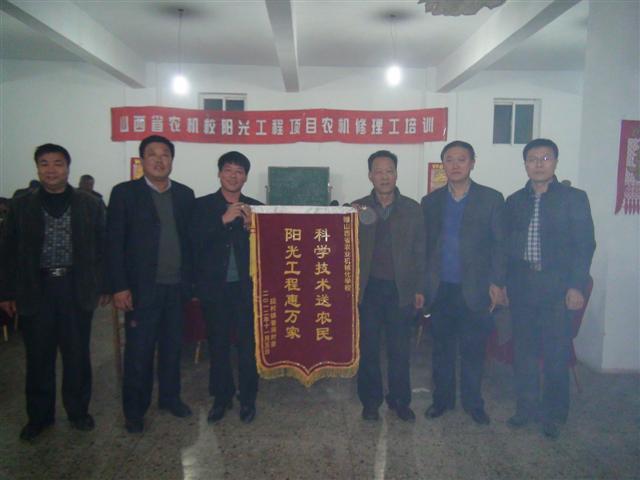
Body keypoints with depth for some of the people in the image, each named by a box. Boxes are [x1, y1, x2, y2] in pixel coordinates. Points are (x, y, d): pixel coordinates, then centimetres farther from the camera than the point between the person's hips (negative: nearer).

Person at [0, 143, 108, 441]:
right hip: (36, 290, 1)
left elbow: (101, 247, 4)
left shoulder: (88, 204, 2)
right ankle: (39, 416, 27)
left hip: (77, 289, 0)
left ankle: (78, 410, 27)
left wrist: (103, 287, 3)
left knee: (77, 356, 9)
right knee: (39, 358, 9)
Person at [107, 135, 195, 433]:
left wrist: (190, 281, 4)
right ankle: (134, 410, 21)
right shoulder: (125, 193, -3)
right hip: (141, 287, -3)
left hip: (176, 286, 3)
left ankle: (169, 397, 32)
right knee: (138, 351, 5)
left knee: (172, 346, 14)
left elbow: (189, 239, 9)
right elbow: (114, 243, -6)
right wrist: (119, 287, -11)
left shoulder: (185, 194, 8)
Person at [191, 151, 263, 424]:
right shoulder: (202, 205, 2)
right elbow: (195, 242, -11)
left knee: (247, 345, 5)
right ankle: (222, 397, 28)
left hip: (246, 287, 0)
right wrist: (223, 219, -20)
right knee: (218, 345, 11)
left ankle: (248, 399, 22)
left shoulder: (255, 208, 5)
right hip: (214, 287, 0)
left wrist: (250, 225, -17)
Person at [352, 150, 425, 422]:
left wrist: (419, 289, 2)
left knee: (400, 349, 8)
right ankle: (371, 400, 25)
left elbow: (419, 251, 5)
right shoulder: (358, 209, 3)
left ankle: (400, 400, 26)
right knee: (368, 348, 9)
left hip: (401, 289, 0)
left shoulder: (412, 209, 4)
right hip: (368, 288, 0)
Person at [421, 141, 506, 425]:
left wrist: (496, 283, -6)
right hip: (440, 289, 2)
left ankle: (473, 402, 25)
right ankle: (442, 399, 27)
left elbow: (500, 244, 1)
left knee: (473, 350, 7)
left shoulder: (491, 199, 1)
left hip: (474, 290, -2)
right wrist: (421, 286, 3)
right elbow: (424, 245, 8)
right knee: (441, 348, 12)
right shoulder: (430, 202, 8)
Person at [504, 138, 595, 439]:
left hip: (556, 289, -3)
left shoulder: (574, 198, 1)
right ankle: (526, 408, 25)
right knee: (523, 351, 10)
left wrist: (576, 286, -11)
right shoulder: (514, 201, 11)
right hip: (521, 287, 3)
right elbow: (507, 244, 10)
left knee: (556, 354, 1)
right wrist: (503, 283, 4)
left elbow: (585, 245, -3)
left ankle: (553, 414, 18)